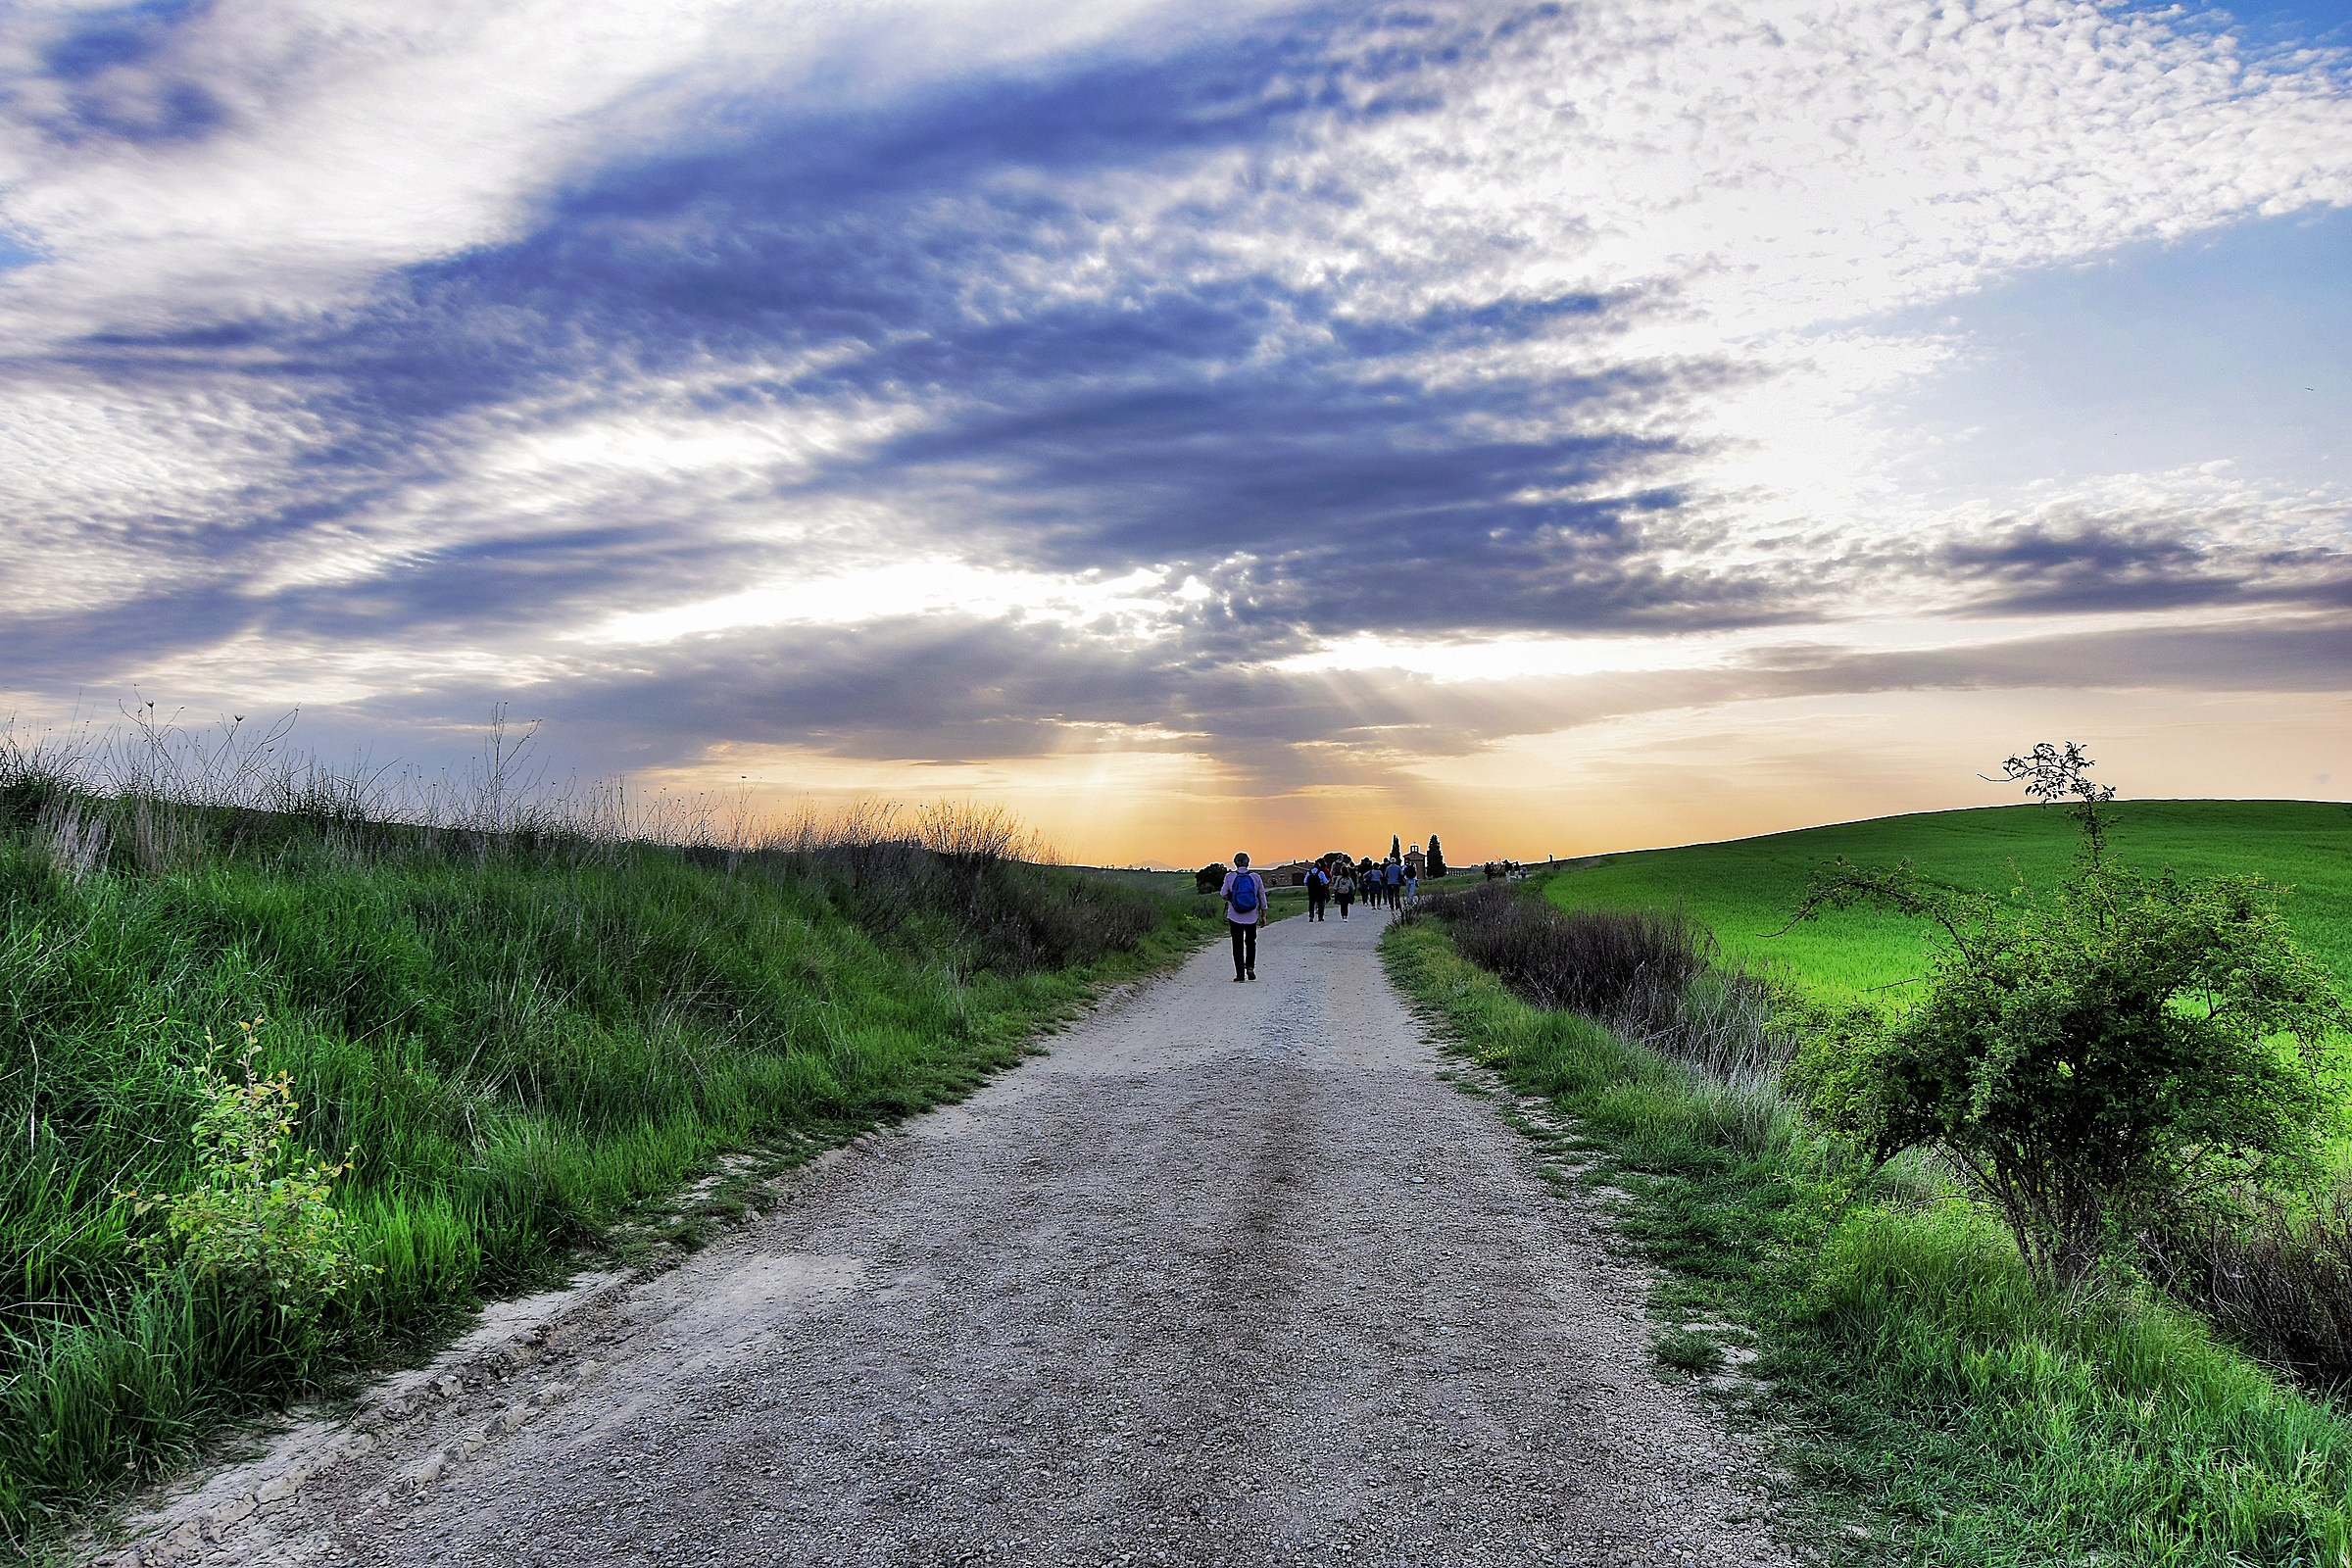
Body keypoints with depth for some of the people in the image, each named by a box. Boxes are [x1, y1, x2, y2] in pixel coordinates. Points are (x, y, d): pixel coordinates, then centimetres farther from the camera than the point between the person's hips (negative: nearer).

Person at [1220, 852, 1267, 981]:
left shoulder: (1230, 876, -6)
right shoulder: (1256, 877, -1)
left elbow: (1223, 894, -3)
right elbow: (1262, 897, 4)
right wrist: (1263, 915, 12)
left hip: (1235, 916, -1)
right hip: (1252, 917, 1)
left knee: (1238, 945, 5)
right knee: (1250, 942, 20)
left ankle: (1240, 975, 3)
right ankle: (1250, 967, 4)